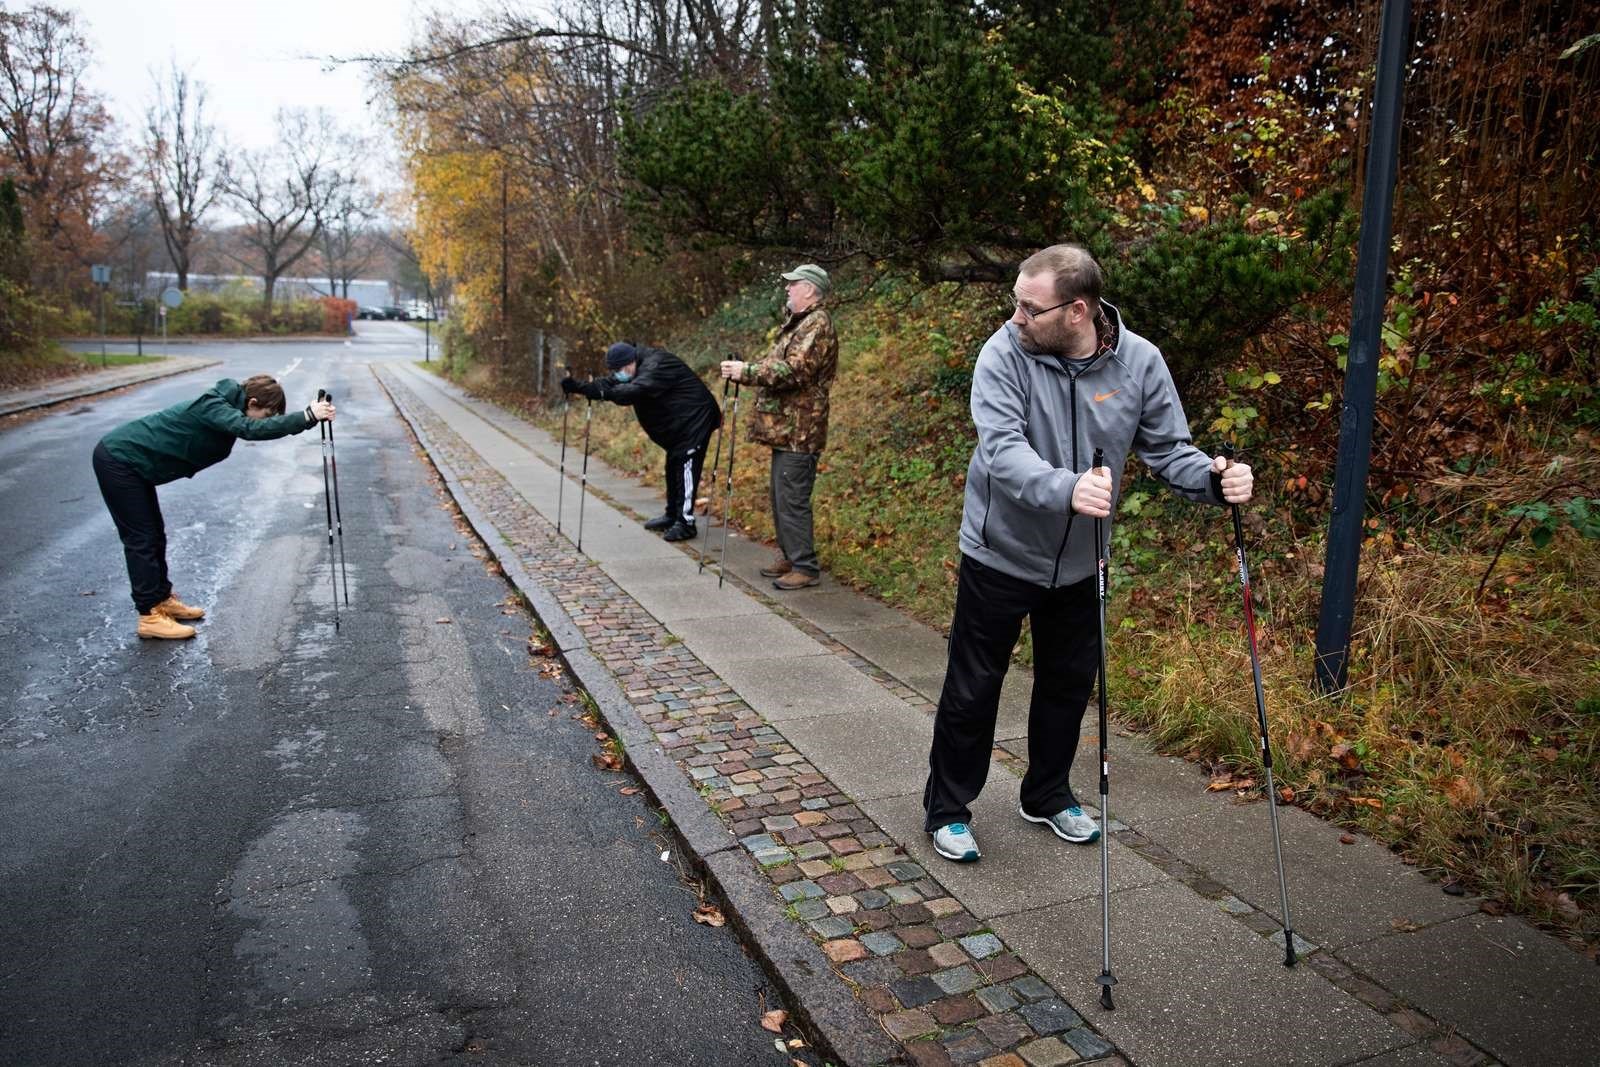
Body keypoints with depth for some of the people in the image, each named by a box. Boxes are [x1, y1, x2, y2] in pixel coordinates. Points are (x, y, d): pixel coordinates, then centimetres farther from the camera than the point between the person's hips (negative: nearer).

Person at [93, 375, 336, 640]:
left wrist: (310, 416, -16)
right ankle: (150, 615, -1)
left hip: (130, 460, 10)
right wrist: (308, 416, -47)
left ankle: (162, 599, 26)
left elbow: (259, 427, 1)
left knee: (154, 535, 15)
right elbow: (252, 429, -43)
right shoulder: (212, 407, -26)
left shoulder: (225, 405, 2)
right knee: (142, 539, -6)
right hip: (118, 460, -10)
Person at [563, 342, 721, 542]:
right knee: (673, 467, 15)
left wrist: (603, 392, -48)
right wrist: (577, 386, -12)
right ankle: (672, 515, 26)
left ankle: (686, 523, -9)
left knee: (686, 468, -12)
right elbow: (610, 384, 0)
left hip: (694, 419, -10)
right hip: (677, 425, 10)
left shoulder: (656, 365, -25)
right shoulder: (640, 368, 5)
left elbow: (635, 391, -40)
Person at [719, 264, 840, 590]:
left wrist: (746, 372, -18)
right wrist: (746, 370, 7)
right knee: (781, 497, 16)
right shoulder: (798, 323, 20)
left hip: (799, 431, -10)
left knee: (792, 500, -7)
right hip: (785, 428, 10)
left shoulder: (817, 325, -13)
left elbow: (794, 371, -23)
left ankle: (805, 567, 0)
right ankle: (789, 557, 26)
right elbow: (778, 367, 24)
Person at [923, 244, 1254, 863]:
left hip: (1078, 562, 4)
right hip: (1000, 554, -3)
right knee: (972, 689, 5)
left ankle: (1047, 796, 41)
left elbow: (1167, 448, -4)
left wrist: (1212, 480, -26)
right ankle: (946, 810, 25)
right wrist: (1066, 488, -51)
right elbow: (1002, 449, -32)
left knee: (1069, 685, 18)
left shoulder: (1139, 362, -10)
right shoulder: (1005, 354, -20)